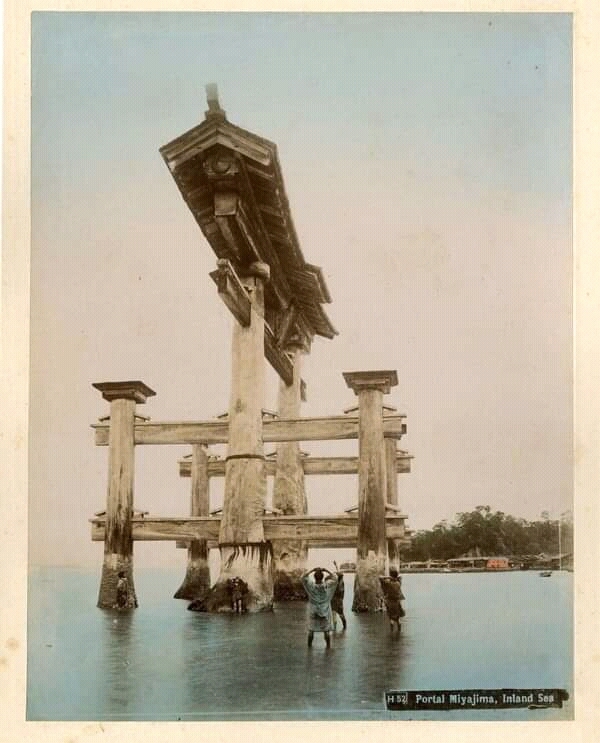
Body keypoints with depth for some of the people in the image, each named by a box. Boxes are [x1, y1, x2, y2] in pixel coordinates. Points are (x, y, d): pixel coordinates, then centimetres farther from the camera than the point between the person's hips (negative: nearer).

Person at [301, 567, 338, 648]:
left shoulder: (311, 585, -17)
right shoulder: (327, 585, -18)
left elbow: (304, 577, -4)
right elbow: (335, 579, -3)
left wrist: (312, 570, -5)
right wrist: (327, 570, -6)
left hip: (313, 612, 1)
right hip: (325, 612, 0)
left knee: (311, 630, 12)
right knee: (326, 631, 8)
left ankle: (309, 646, 18)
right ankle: (328, 646, 12)